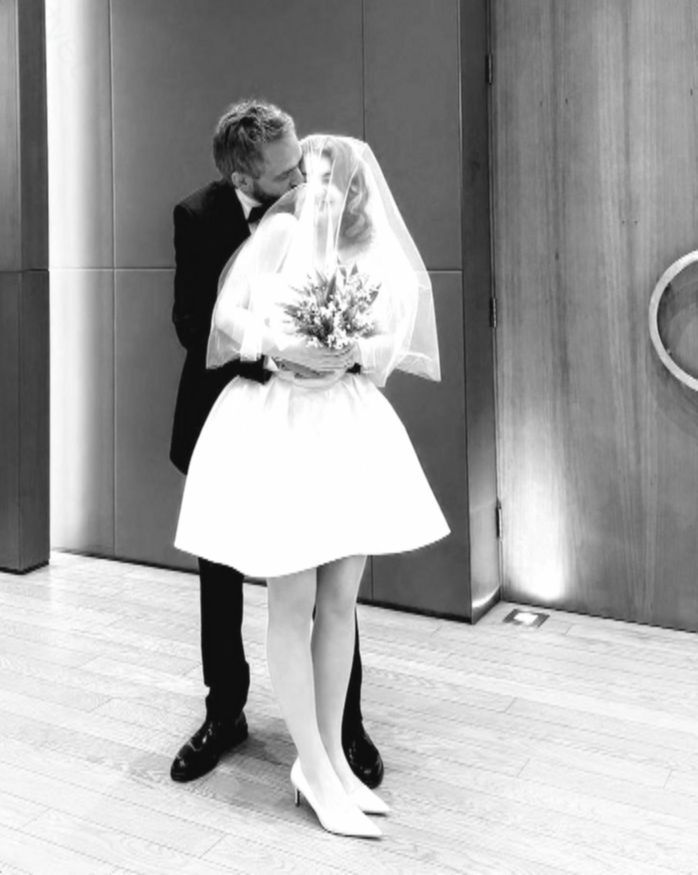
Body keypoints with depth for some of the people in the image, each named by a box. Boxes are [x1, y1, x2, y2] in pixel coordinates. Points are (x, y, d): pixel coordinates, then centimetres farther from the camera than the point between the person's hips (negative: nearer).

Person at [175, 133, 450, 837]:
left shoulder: (379, 256, 8)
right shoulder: (281, 230, -2)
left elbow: (392, 343, 4)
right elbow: (226, 313, -3)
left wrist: (352, 352, -15)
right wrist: (273, 340, -18)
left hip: (351, 424, 4)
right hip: (276, 421, -4)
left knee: (341, 599, 8)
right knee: (294, 601, 0)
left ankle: (330, 757, 23)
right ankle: (316, 774, 12)